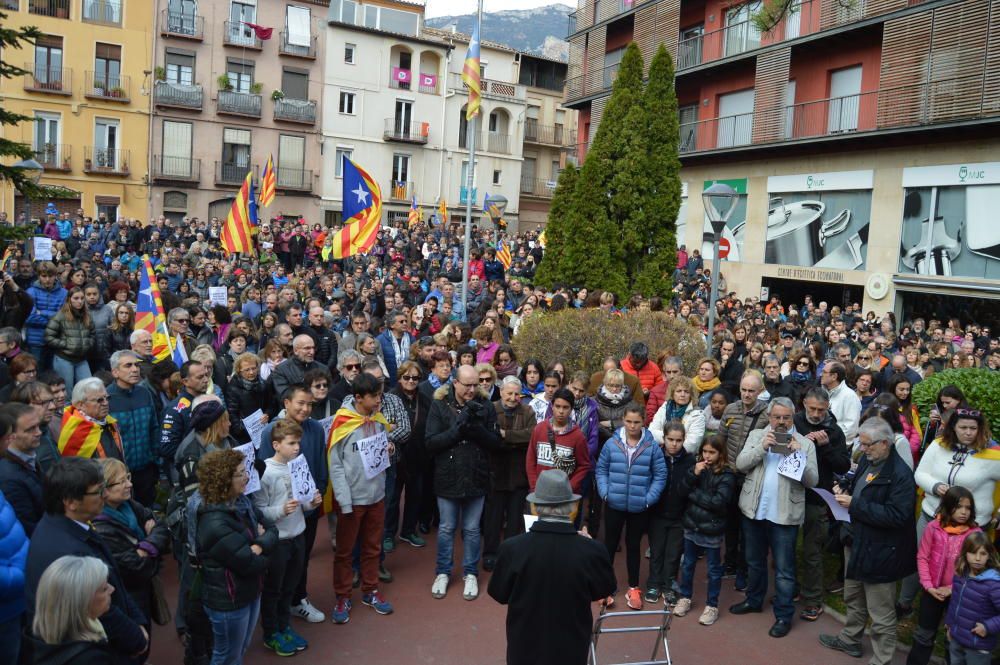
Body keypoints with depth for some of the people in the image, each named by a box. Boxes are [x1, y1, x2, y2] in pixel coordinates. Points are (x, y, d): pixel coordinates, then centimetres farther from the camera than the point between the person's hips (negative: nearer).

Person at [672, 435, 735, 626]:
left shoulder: (726, 475, -11)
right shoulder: (697, 467, 0)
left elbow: (719, 502, -21)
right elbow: (682, 492, -6)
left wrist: (693, 493, -15)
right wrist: (693, 474, -20)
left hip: (712, 529, -4)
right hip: (691, 525, 4)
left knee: (714, 569, 10)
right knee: (688, 564, 17)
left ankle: (712, 606, 24)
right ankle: (685, 598, 34)